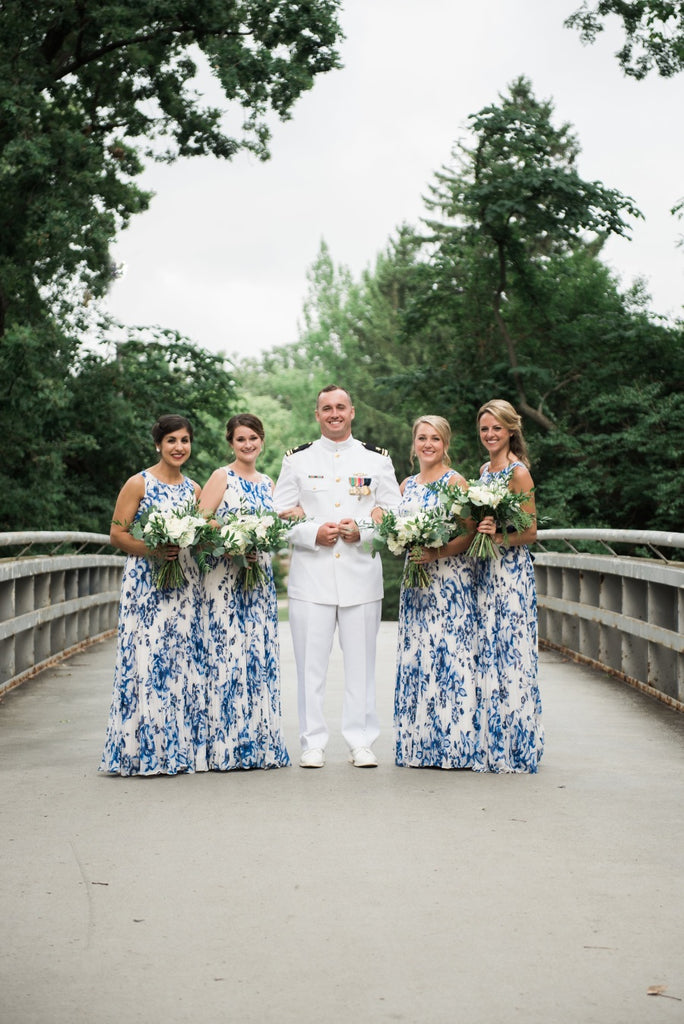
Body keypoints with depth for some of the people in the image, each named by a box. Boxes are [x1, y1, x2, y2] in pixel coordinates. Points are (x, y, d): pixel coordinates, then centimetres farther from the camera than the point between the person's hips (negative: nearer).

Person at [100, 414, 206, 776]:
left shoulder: (193, 489, 14)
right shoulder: (139, 484, -1)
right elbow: (117, 534, -5)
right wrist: (153, 550, -19)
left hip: (185, 585, 5)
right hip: (145, 585, -5)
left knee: (183, 662, 3)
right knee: (147, 661, -7)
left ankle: (182, 748, 9)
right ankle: (145, 751, -1)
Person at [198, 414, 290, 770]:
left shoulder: (267, 483, 17)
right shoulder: (221, 477, -1)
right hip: (225, 577, -6)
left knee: (261, 656, 5)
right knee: (226, 655, -8)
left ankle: (260, 743, 11)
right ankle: (225, 746, -2)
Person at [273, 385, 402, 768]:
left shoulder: (377, 459, 10)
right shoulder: (297, 460, 10)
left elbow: (394, 514, 7)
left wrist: (362, 532, -11)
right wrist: (313, 534, -11)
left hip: (361, 574, 0)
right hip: (311, 575, 0)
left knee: (361, 661, 2)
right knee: (311, 662, 0)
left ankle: (362, 742, 12)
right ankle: (313, 743, 10)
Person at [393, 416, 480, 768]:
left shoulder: (456, 482, -3)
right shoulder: (406, 485, 14)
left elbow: (469, 534, -9)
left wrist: (437, 553, -21)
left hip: (450, 580, -6)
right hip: (415, 581, 6)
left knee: (449, 654, -7)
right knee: (415, 656, 4)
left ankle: (454, 744, -2)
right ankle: (419, 743, 11)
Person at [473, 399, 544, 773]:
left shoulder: (517, 473, -8)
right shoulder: (485, 470, 15)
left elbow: (530, 532, -10)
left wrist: (499, 537, -24)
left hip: (511, 572, -8)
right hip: (484, 573, 8)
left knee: (510, 654, -5)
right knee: (486, 655, 7)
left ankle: (515, 745, 1)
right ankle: (491, 743, 13)